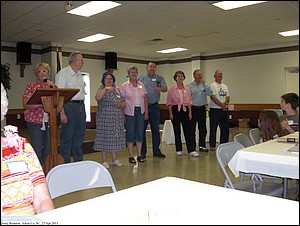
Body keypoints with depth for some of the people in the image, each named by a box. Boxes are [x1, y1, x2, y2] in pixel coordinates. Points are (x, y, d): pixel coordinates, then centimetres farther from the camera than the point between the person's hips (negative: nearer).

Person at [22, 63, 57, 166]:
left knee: (49, 149, 6)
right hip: (35, 121, -2)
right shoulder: (31, 86, 5)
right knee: (37, 149, -2)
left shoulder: (54, 86, 12)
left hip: (50, 121, 3)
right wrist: (41, 103, -18)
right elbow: (26, 104, -5)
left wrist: (51, 87, -6)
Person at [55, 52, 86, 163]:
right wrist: (62, 113, -21)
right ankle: (65, 163, 8)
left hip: (81, 106, 8)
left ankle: (79, 161, 26)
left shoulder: (79, 75, 17)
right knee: (67, 136, -3)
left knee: (79, 135, 14)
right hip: (69, 105, -8)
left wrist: (82, 106, 11)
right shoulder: (63, 73, -8)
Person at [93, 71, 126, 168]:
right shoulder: (102, 90, 0)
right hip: (105, 118, -5)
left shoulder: (117, 90, 14)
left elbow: (124, 103, 16)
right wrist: (105, 89, -31)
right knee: (105, 137, -1)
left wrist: (122, 104, -5)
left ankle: (114, 159, 21)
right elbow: (97, 98, -23)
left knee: (115, 138, 9)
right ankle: (104, 161, 9)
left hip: (117, 119, 5)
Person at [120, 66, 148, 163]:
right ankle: (131, 156, 12)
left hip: (140, 112, 3)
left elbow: (145, 99, 11)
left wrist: (146, 111, 5)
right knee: (130, 133, 2)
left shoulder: (141, 85, 9)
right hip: (129, 112, -3)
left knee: (140, 133, 7)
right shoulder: (125, 85, -1)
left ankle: (139, 155, 17)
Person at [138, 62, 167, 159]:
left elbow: (165, 88, -6)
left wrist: (160, 88, -29)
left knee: (155, 129, 6)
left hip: (154, 107, 1)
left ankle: (156, 151, 16)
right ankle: (142, 151, 12)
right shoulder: (141, 78, 8)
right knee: (142, 129, 2)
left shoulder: (160, 78, 9)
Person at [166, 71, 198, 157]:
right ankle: (179, 150, 14)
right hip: (175, 110, -2)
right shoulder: (172, 89, 0)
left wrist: (190, 112, 3)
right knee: (177, 131, 4)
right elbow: (169, 102, -1)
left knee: (188, 130, -2)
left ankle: (191, 150, 1)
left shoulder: (187, 88, 9)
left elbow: (189, 101, 10)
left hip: (185, 110, 2)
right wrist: (170, 113, -7)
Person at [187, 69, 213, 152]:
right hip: (193, 108, -3)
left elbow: (210, 93, -6)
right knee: (192, 129, 3)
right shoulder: (189, 86, 0)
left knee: (203, 128, 6)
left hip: (202, 109, 3)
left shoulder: (204, 85, 10)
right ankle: (192, 147, 12)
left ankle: (202, 146, 16)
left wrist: (204, 84, -13)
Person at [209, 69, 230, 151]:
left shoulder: (225, 86, 16)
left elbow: (228, 97, 12)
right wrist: (221, 105, -18)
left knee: (225, 128, 8)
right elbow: (213, 97, -15)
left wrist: (226, 102, -10)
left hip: (224, 110, 6)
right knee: (213, 128, 0)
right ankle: (212, 145, 9)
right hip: (214, 110, -6)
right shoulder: (212, 85, -5)